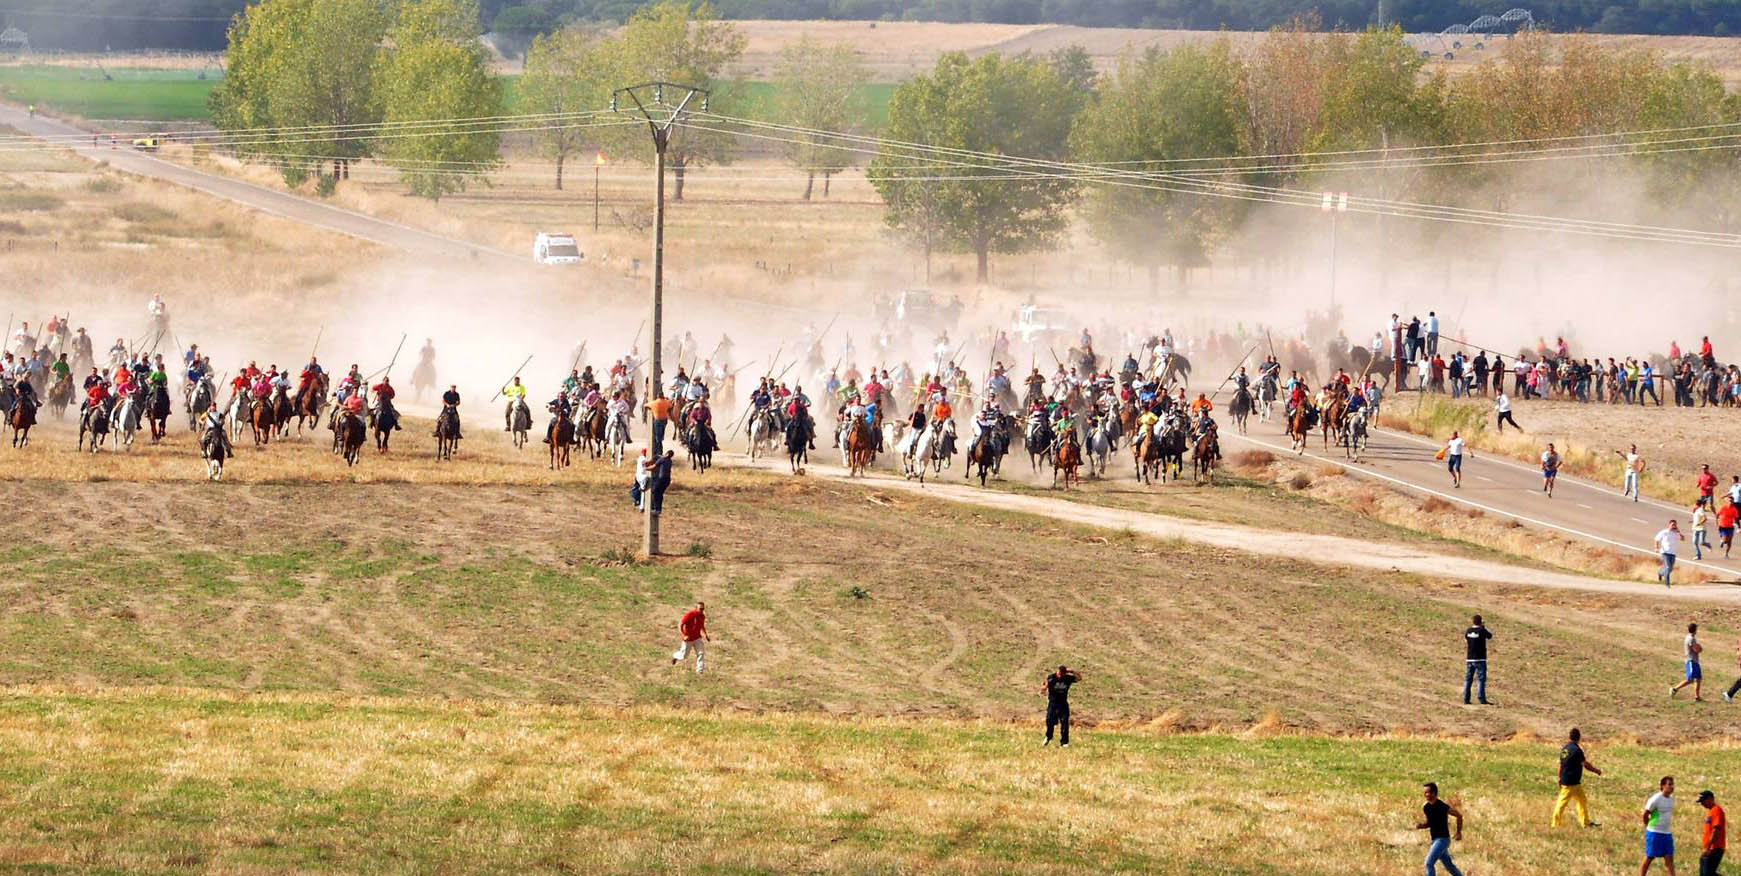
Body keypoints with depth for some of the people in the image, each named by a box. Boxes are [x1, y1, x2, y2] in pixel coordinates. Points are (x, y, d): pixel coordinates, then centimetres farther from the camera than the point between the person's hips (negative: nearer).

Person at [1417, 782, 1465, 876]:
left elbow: (1459, 816, -3)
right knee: (1449, 866, 16)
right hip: (1434, 839, 8)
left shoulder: (1443, 806, -15)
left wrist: (1459, 833, 0)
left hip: (1442, 839, -8)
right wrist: (1421, 825, -2)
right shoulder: (1426, 808, 5)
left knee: (1429, 863, -16)